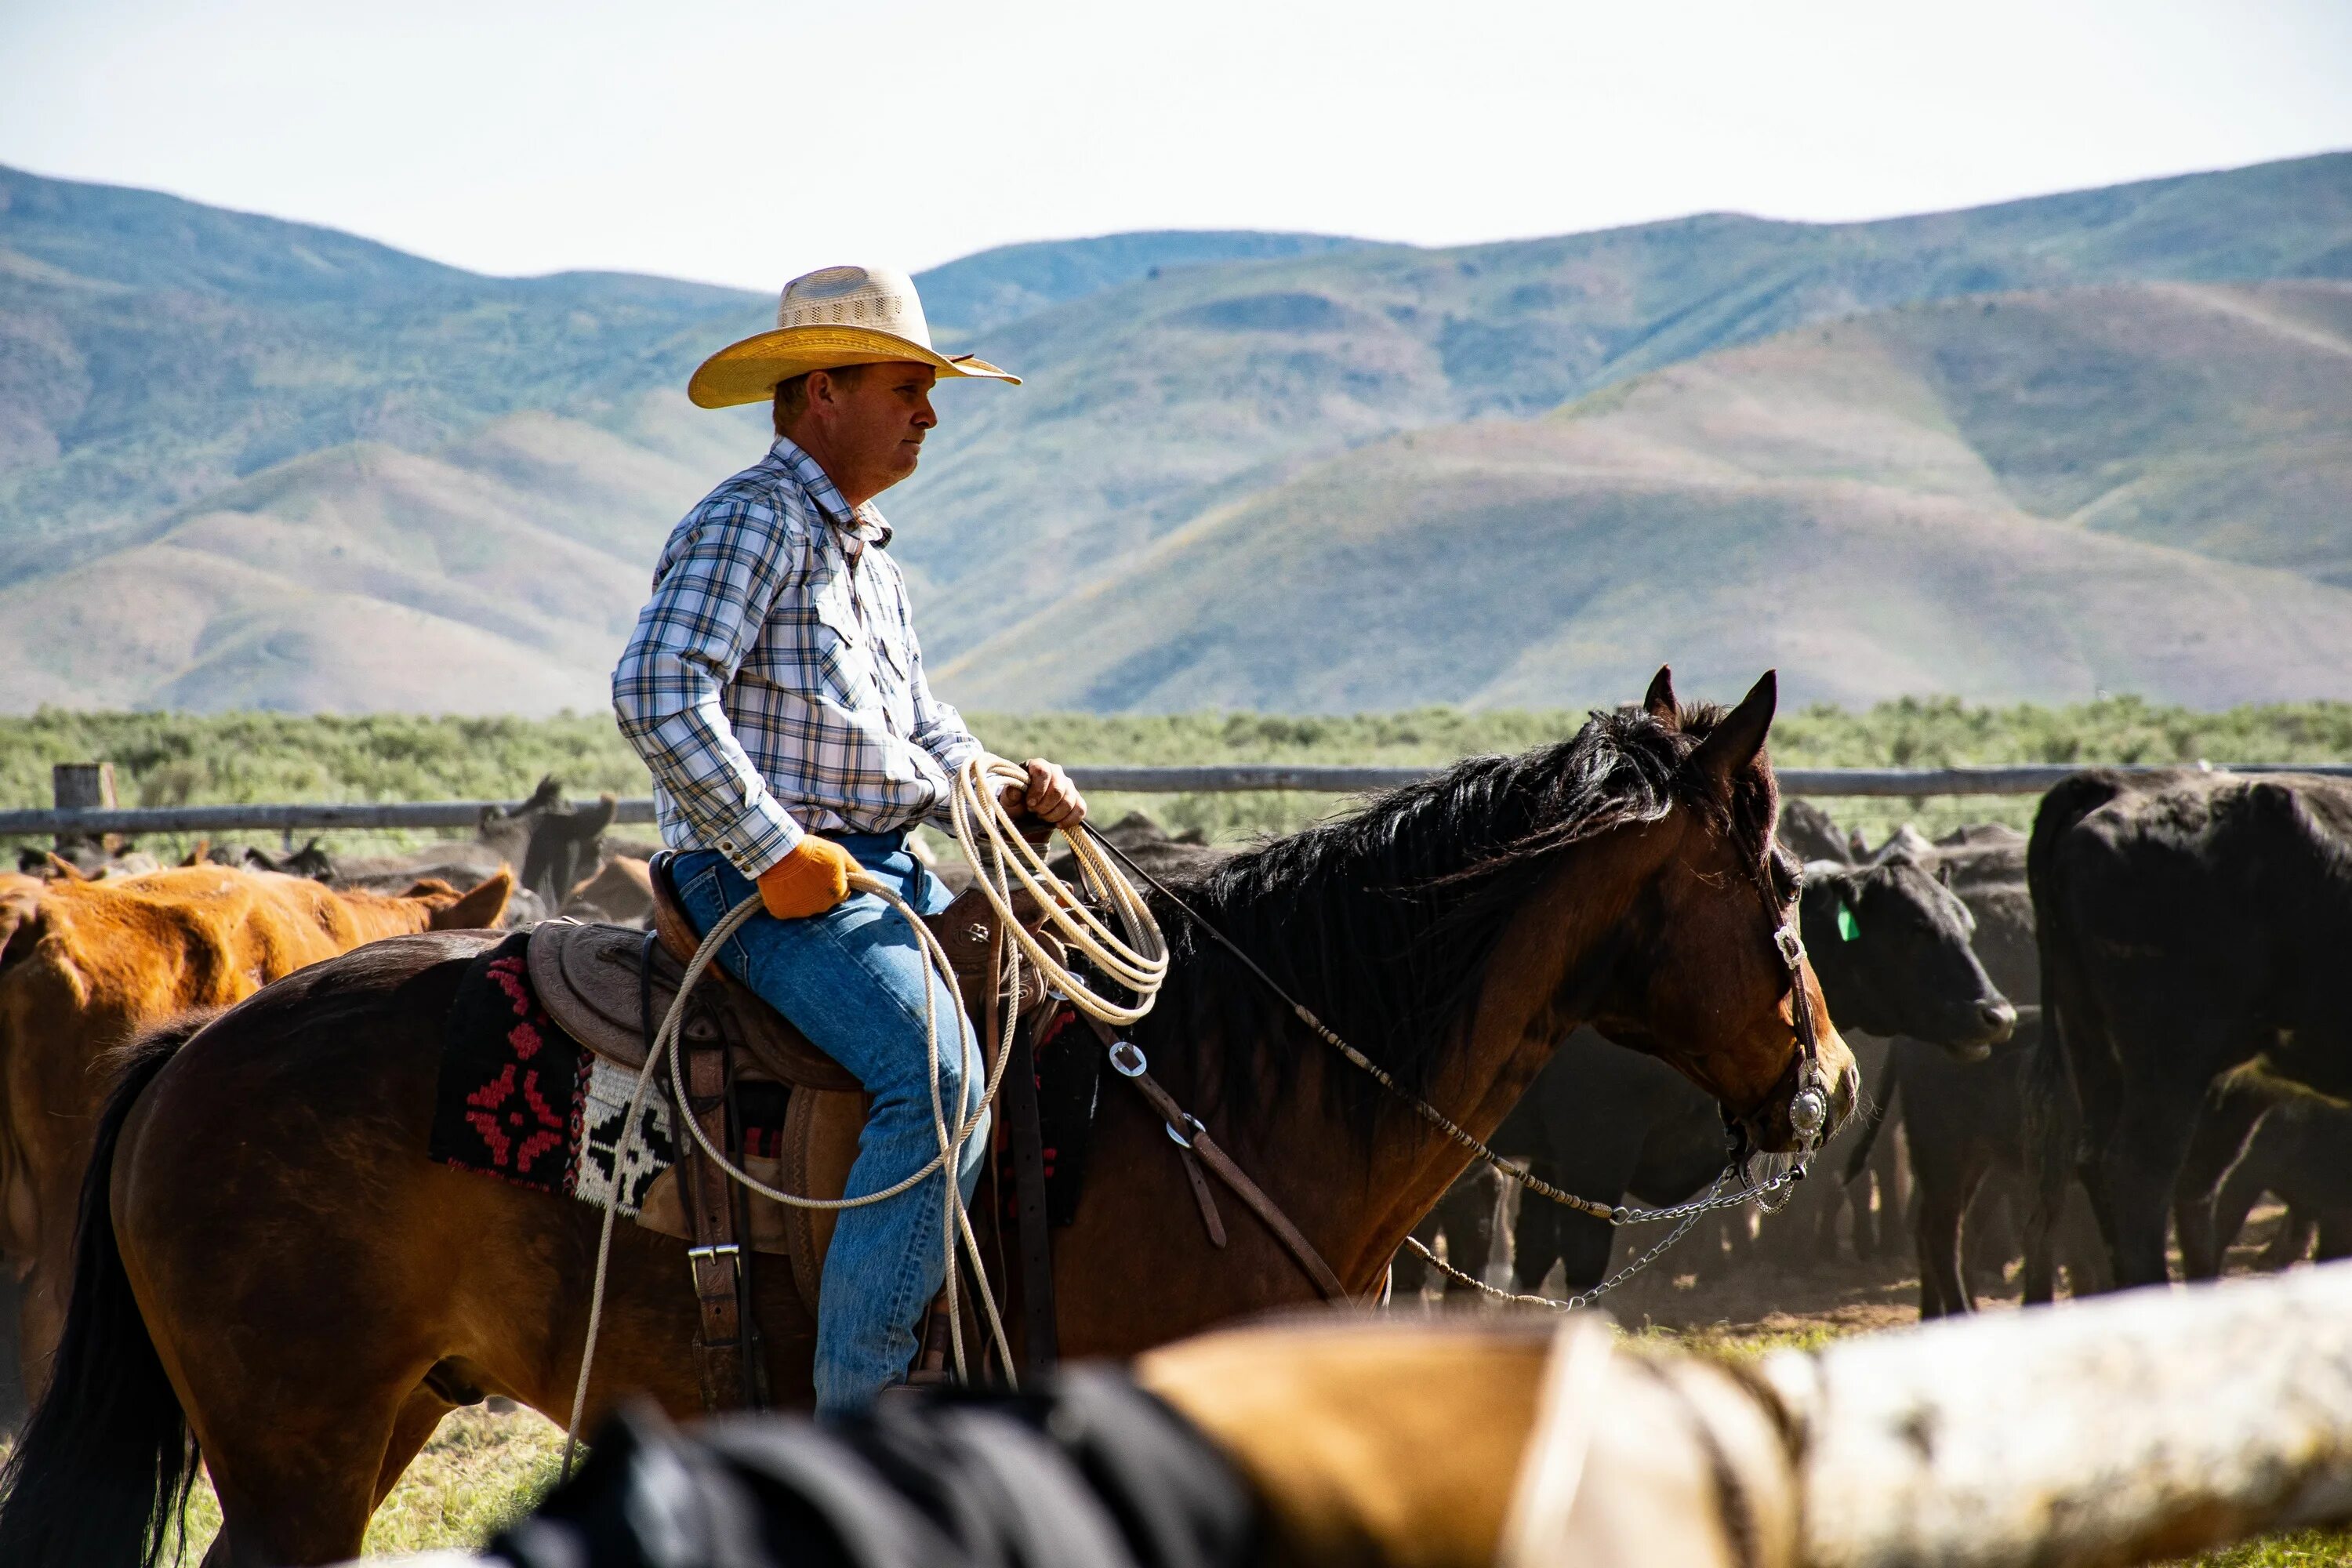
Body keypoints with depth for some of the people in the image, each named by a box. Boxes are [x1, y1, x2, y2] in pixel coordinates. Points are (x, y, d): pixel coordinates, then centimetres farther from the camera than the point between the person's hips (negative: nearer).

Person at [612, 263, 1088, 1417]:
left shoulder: (871, 558, 22)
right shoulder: (752, 521, -9)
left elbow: (920, 725, 31)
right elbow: (658, 695, -21)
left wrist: (1006, 791, 10)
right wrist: (775, 854, -22)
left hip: (886, 873, 10)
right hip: (767, 883, -10)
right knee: (939, 1075, -28)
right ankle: (856, 1415, -28)